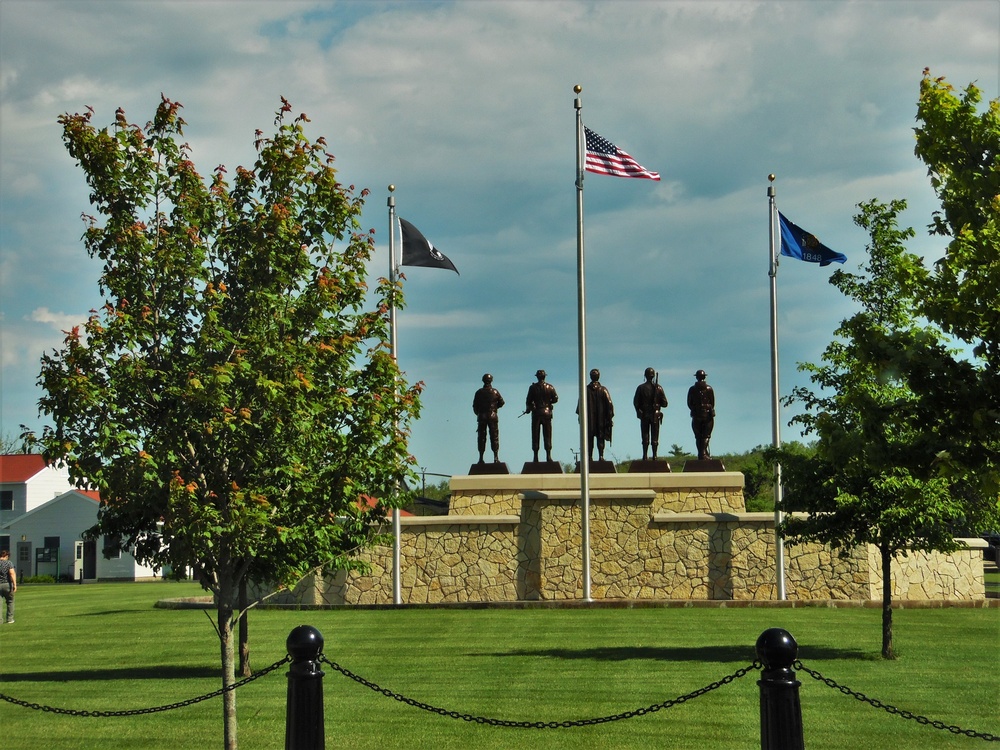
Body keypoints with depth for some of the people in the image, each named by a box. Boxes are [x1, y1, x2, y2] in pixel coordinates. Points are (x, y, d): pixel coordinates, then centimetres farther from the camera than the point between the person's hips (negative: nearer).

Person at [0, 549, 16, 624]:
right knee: (10, 601, 15)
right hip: (7, 584, -1)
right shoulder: (9, 563, -5)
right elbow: (12, 574, -14)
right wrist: (15, 584, -16)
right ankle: (10, 619, 15)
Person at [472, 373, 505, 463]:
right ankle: (496, 457, -5)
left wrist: (478, 413, 19)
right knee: (494, 437, 2)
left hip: (482, 416, 0)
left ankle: (481, 458, 4)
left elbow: (474, 406, 1)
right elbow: (501, 402, 4)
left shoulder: (479, 392, -2)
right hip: (493, 416, 0)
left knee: (482, 437, 5)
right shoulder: (495, 392, -2)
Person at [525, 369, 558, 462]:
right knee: (547, 435, 5)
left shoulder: (533, 387, -3)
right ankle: (548, 455, -1)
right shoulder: (549, 387, 1)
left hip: (536, 413, -1)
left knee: (535, 436, 2)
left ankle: (536, 457, -2)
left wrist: (528, 409, 15)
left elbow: (528, 401, -3)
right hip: (547, 412, 1)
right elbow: (555, 398, 2)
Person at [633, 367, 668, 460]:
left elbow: (635, 402, -4)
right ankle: (654, 456, 1)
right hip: (655, 416, 0)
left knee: (645, 437, 4)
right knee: (655, 438, 4)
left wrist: (639, 411, 12)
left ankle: (645, 456, -2)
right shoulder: (659, 388, -3)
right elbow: (664, 403, -2)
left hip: (644, 415, 0)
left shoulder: (641, 388, -4)